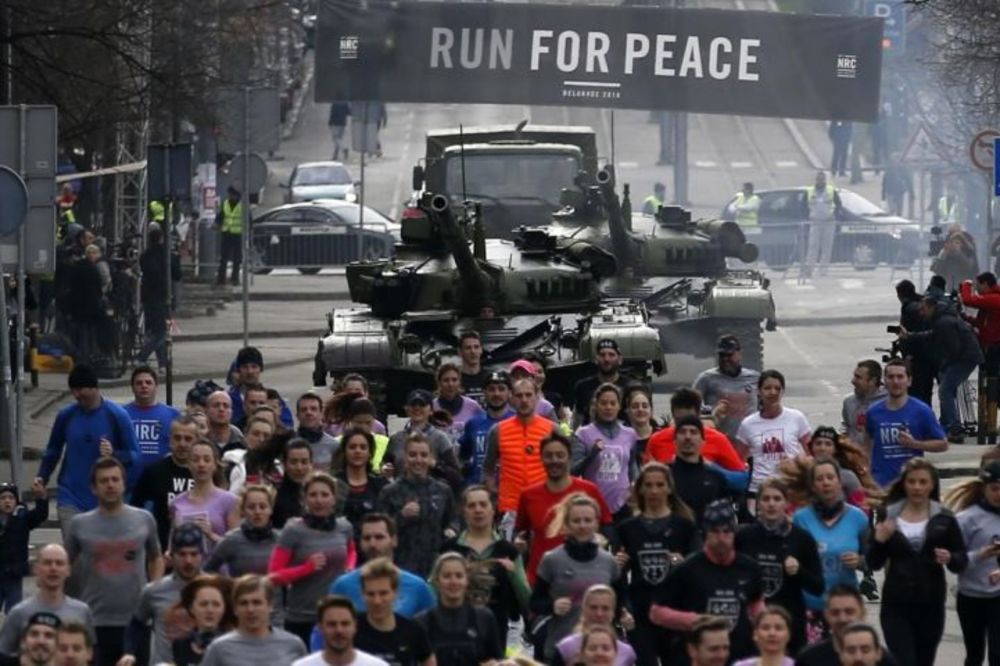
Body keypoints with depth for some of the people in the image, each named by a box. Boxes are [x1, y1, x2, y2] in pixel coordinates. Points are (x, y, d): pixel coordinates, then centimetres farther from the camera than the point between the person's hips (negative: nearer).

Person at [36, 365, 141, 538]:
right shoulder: (66, 416, 2)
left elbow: (133, 455, -3)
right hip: (71, 499, 1)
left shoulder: (117, 416, -5)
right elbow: (53, 450, 15)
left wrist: (114, 454, -24)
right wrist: (42, 477, 0)